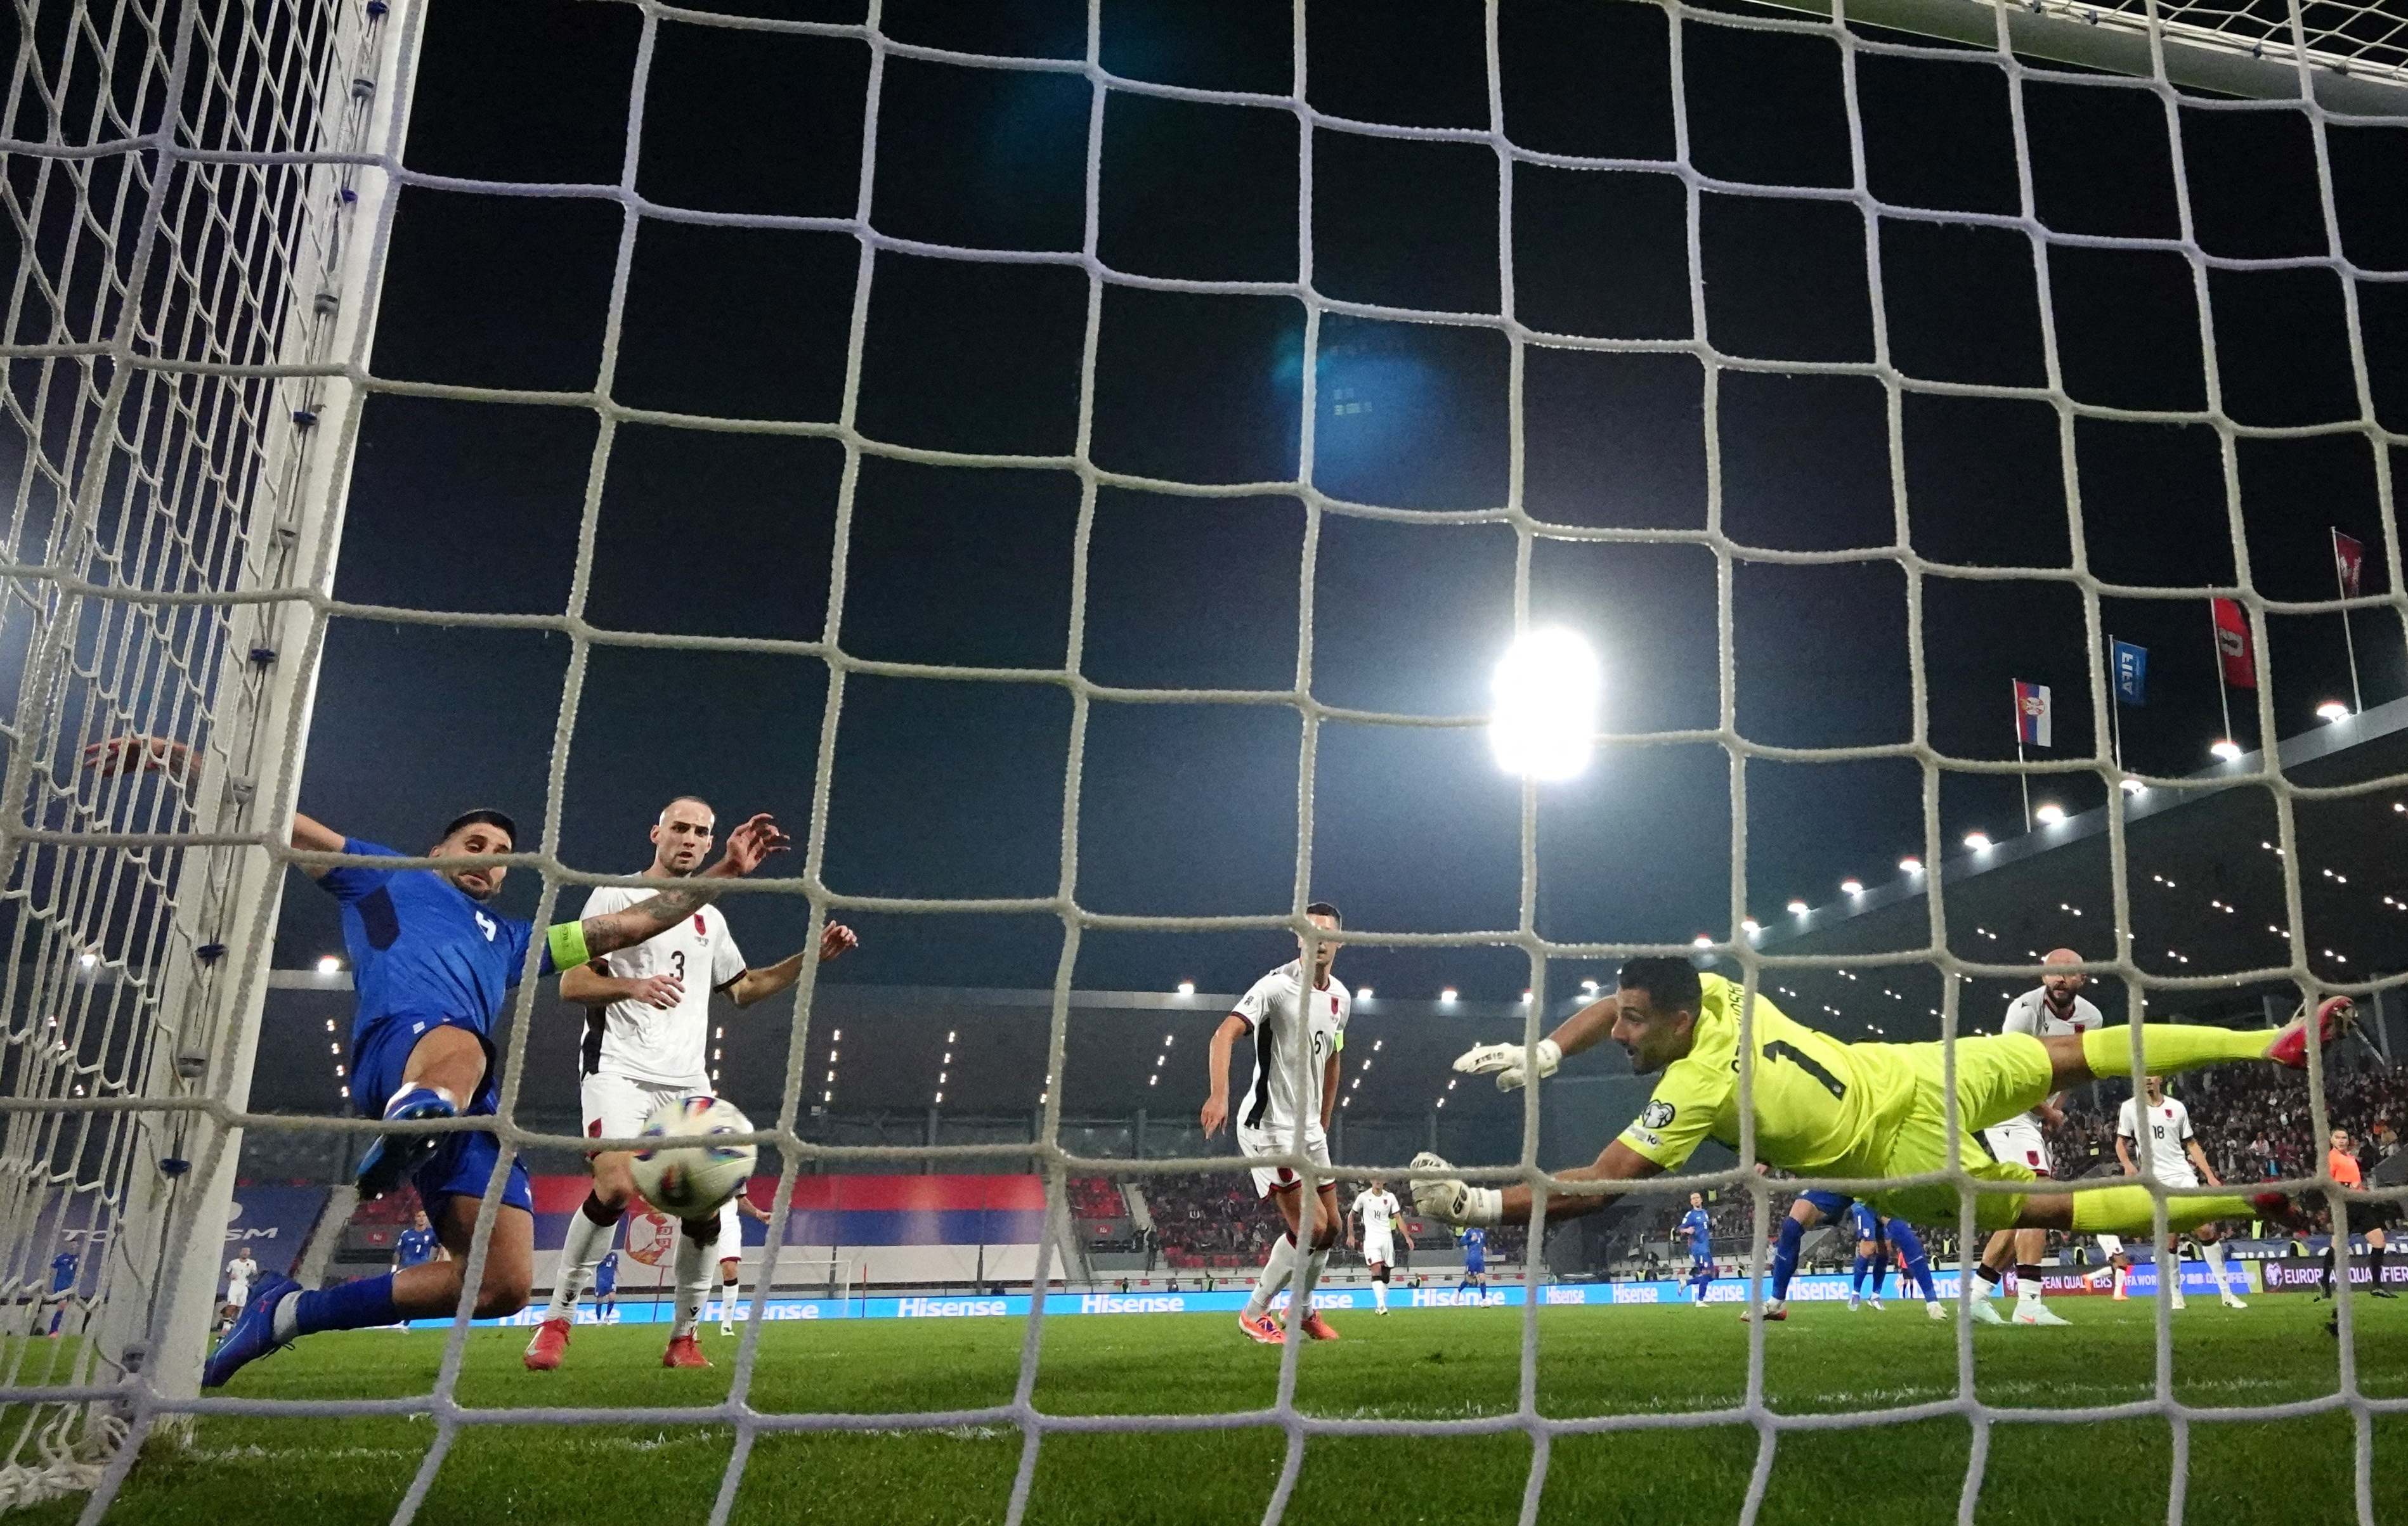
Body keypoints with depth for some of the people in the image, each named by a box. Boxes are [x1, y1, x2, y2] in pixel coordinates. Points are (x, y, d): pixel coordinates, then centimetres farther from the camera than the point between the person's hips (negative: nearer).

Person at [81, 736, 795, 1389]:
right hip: (398, 1045, -5)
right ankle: (406, 1132, -77)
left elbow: (627, 924, 38)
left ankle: (288, 1312, 4)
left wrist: (724, 871, 32)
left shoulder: (511, 940, 42)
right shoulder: (382, 877, 32)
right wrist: (173, 758, 18)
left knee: (505, 1283, -10)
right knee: (460, 1050, -43)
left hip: (476, 1106, 5)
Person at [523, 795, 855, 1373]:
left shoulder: (710, 919, 20)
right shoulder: (616, 895, 3)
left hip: (688, 1080, 5)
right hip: (619, 1069, -5)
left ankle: (683, 1337, 11)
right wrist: (634, 986, -23)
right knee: (616, 1186, -23)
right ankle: (555, 1321, -7)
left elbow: (743, 988, 28)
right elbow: (571, 983, -3)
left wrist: (812, 957, 17)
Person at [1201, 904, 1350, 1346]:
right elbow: (1226, 1034, -31)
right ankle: (1254, 1313, 6)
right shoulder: (1277, 986, -18)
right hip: (1269, 1126, -8)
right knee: (1311, 1226, -13)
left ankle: (1303, 1310, 34)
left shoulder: (1341, 997, 7)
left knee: (1331, 1228, 11)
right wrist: (1219, 1094, -46)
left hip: (1308, 1128, 8)